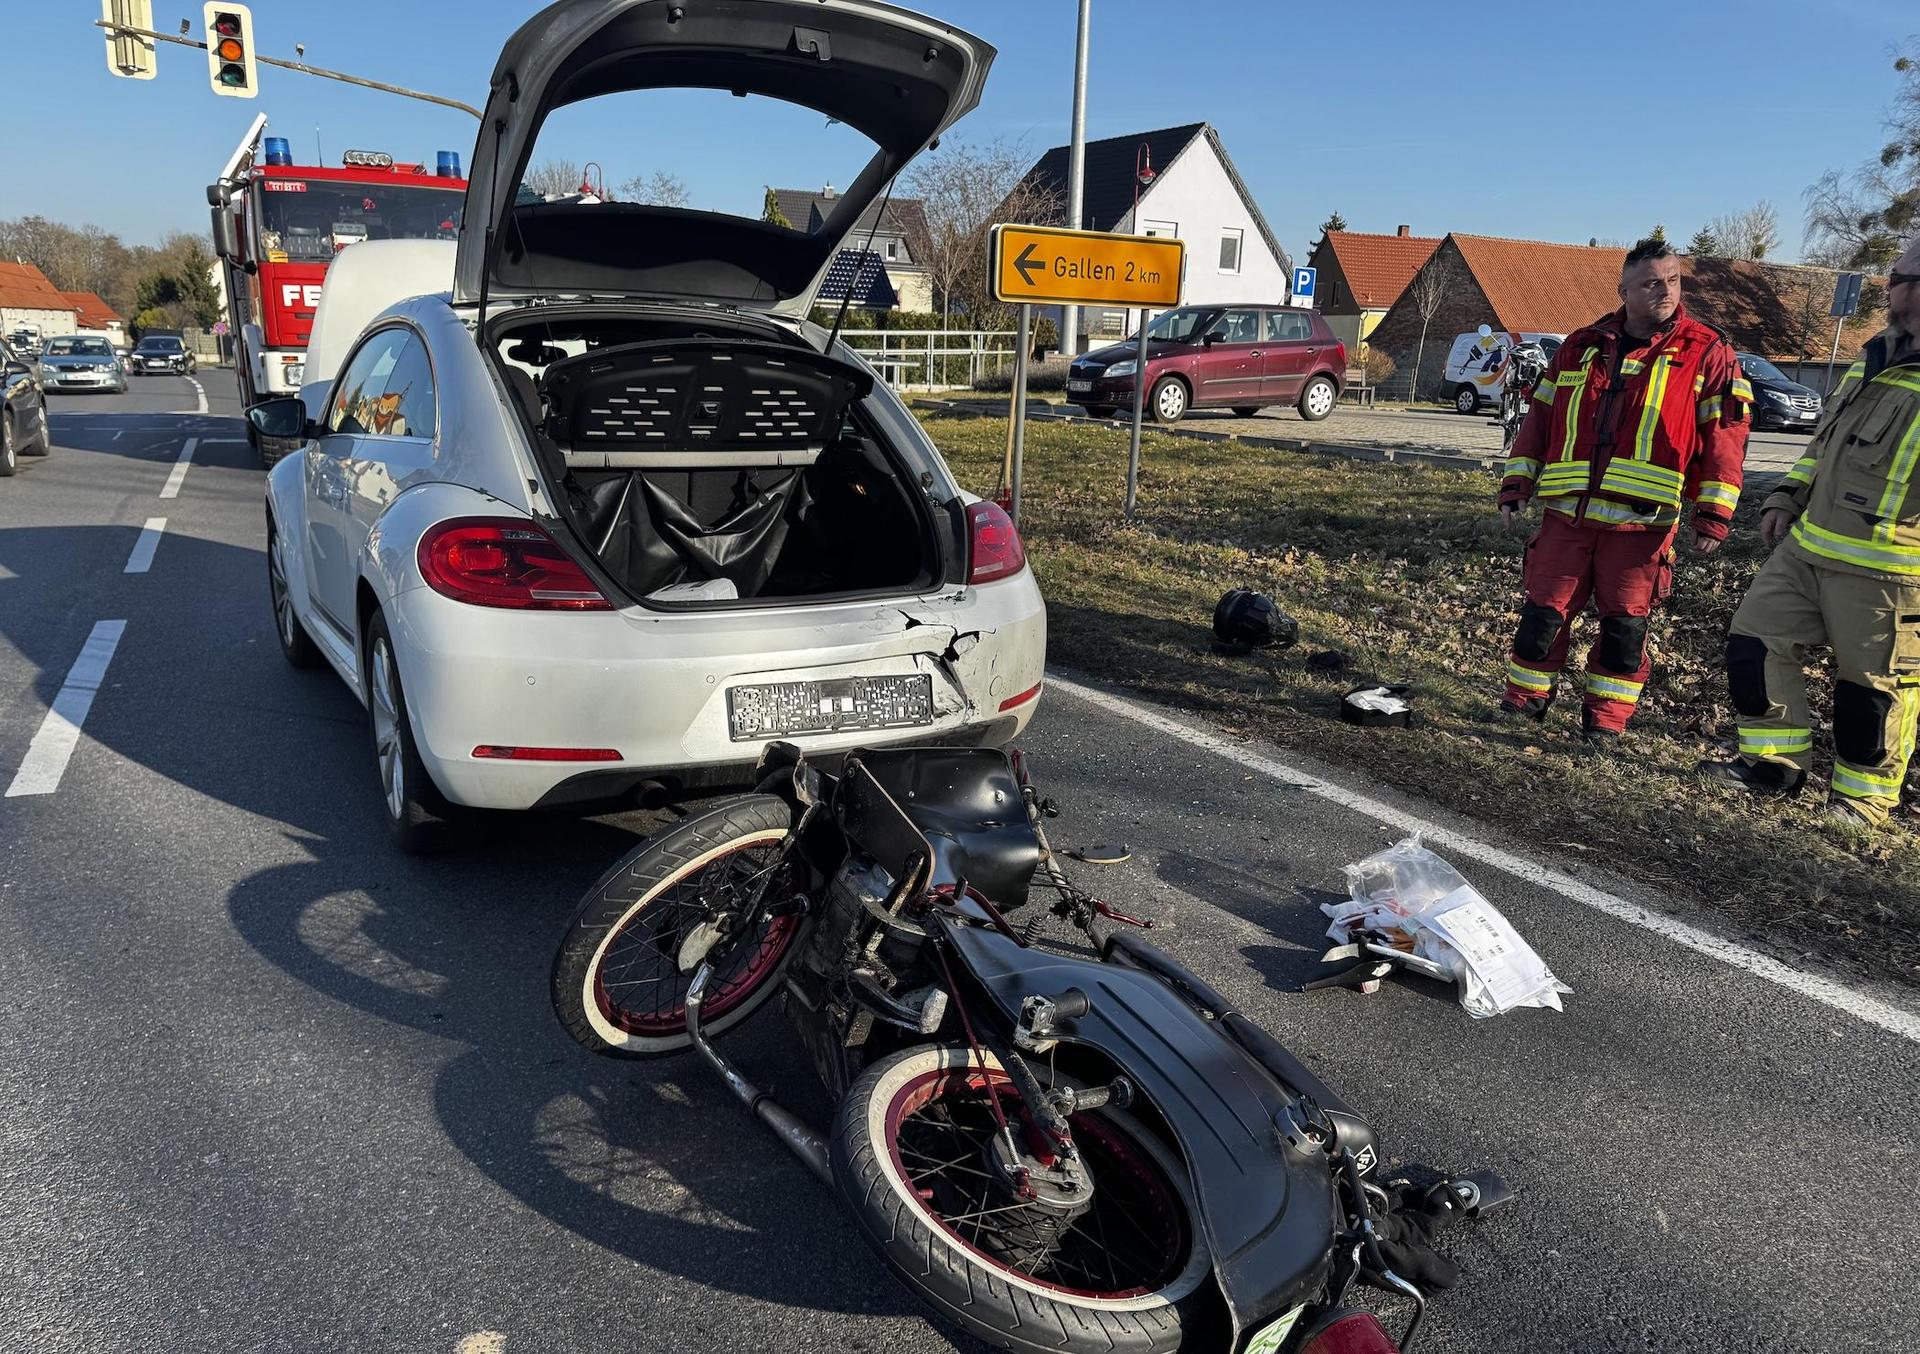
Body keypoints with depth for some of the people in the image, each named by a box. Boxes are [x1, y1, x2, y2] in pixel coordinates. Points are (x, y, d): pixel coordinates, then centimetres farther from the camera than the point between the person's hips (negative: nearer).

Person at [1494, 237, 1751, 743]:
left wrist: (1713, 514, -6)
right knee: (1543, 612, 4)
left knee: (1625, 625, 3)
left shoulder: (1707, 352, 4)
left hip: (1641, 521, -2)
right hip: (1567, 512, 2)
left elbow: (1723, 436, 0)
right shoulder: (1581, 346, 12)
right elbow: (1540, 418, 15)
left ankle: (1606, 719, 18)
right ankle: (1524, 700, 21)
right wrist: (1517, 485, 7)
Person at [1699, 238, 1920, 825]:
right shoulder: (1871, 362, 15)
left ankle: (1863, 799, 21)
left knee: (1872, 687, 3)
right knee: (1754, 642, 9)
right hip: (1806, 548, 8)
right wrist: (1786, 497, 15)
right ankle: (1774, 765, 23)